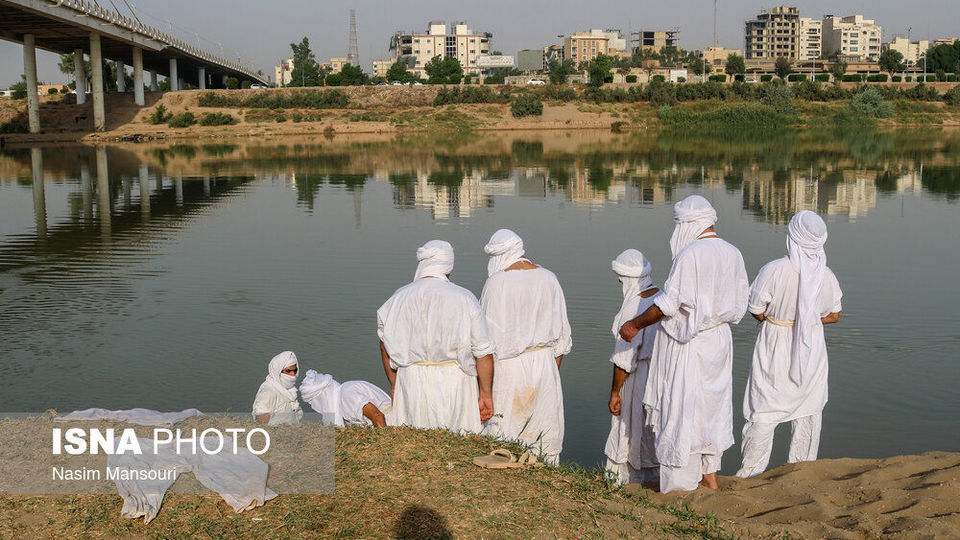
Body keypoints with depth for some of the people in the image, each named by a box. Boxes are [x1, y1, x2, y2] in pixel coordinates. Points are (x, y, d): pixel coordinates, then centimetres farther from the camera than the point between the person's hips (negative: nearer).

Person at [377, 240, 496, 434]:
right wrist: (486, 394, 3)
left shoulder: (400, 297, 2)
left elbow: (386, 347, 11)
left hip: (411, 382, 3)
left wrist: (394, 385, 23)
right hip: (455, 385, -3)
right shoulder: (464, 298, -7)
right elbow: (483, 353, -6)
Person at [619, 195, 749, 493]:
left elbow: (668, 303, -20)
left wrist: (635, 325, -8)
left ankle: (682, 487, 7)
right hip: (719, 339, 8)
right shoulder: (733, 254, 4)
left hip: (688, 345, -8)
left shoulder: (690, 255, -19)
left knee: (682, 411, 1)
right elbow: (739, 303, 10)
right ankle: (710, 476, 30)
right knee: (712, 405, 19)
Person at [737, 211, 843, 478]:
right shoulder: (827, 275, -7)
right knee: (808, 410, 15)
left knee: (764, 411, 5)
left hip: (775, 350, -3)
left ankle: (751, 471, 10)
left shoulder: (773, 270, -20)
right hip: (812, 352, 3)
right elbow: (834, 316, 5)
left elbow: (756, 311, -11)